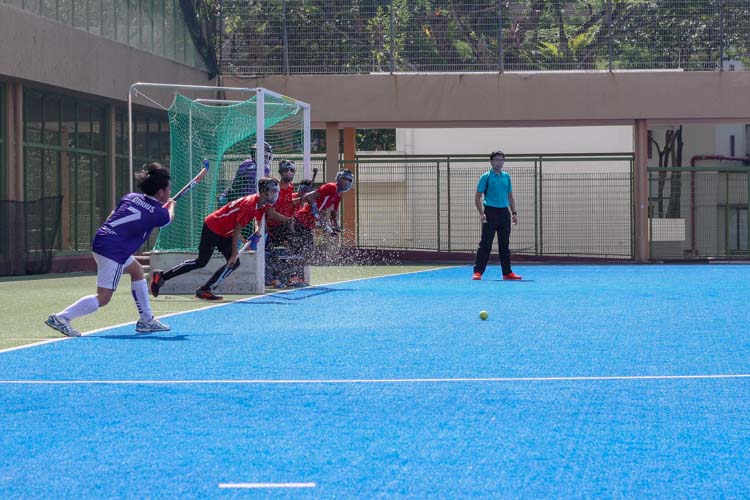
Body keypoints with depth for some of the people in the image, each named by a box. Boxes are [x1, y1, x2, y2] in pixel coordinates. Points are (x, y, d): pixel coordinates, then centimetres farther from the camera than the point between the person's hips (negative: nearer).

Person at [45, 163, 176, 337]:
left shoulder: (130, 197, 12)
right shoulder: (157, 213, -2)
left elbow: (111, 217, 19)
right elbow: (168, 218, 22)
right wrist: (171, 205, 43)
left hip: (100, 240, 9)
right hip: (114, 251, -9)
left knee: (137, 271, 25)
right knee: (103, 298, -6)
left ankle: (146, 320, 28)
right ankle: (61, 317, -15)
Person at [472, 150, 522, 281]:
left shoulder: (506, 177, 13)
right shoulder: (486, 177, -3)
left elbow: (510, 197, 19)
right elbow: (478, 197, -4)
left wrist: (514, 213, 11)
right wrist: (481, 213, -15)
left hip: (504, 212, 5)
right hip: (490, 212, -5)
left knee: (505, 245, 9)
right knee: (485, 244, -8)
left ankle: (507, 272, 14)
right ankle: (478, 271, -7)